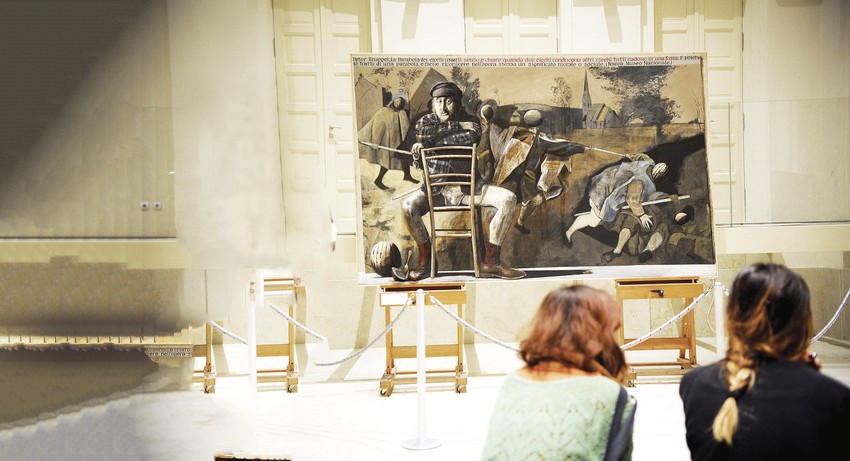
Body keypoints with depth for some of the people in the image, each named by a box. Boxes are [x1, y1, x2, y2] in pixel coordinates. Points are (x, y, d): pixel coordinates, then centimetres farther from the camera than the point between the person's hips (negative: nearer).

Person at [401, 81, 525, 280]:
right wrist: (457, 126, -14)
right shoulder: (426, 121, 6)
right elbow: (424, 133, -17)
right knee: (408, 207, -30)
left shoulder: (470, 121, 6)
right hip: (437, 187, -1)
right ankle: (425, 262, -10)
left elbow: (472, 137, -16)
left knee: (508, 199, -21)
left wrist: (429, 143, -15)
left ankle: (491, 261, -14)